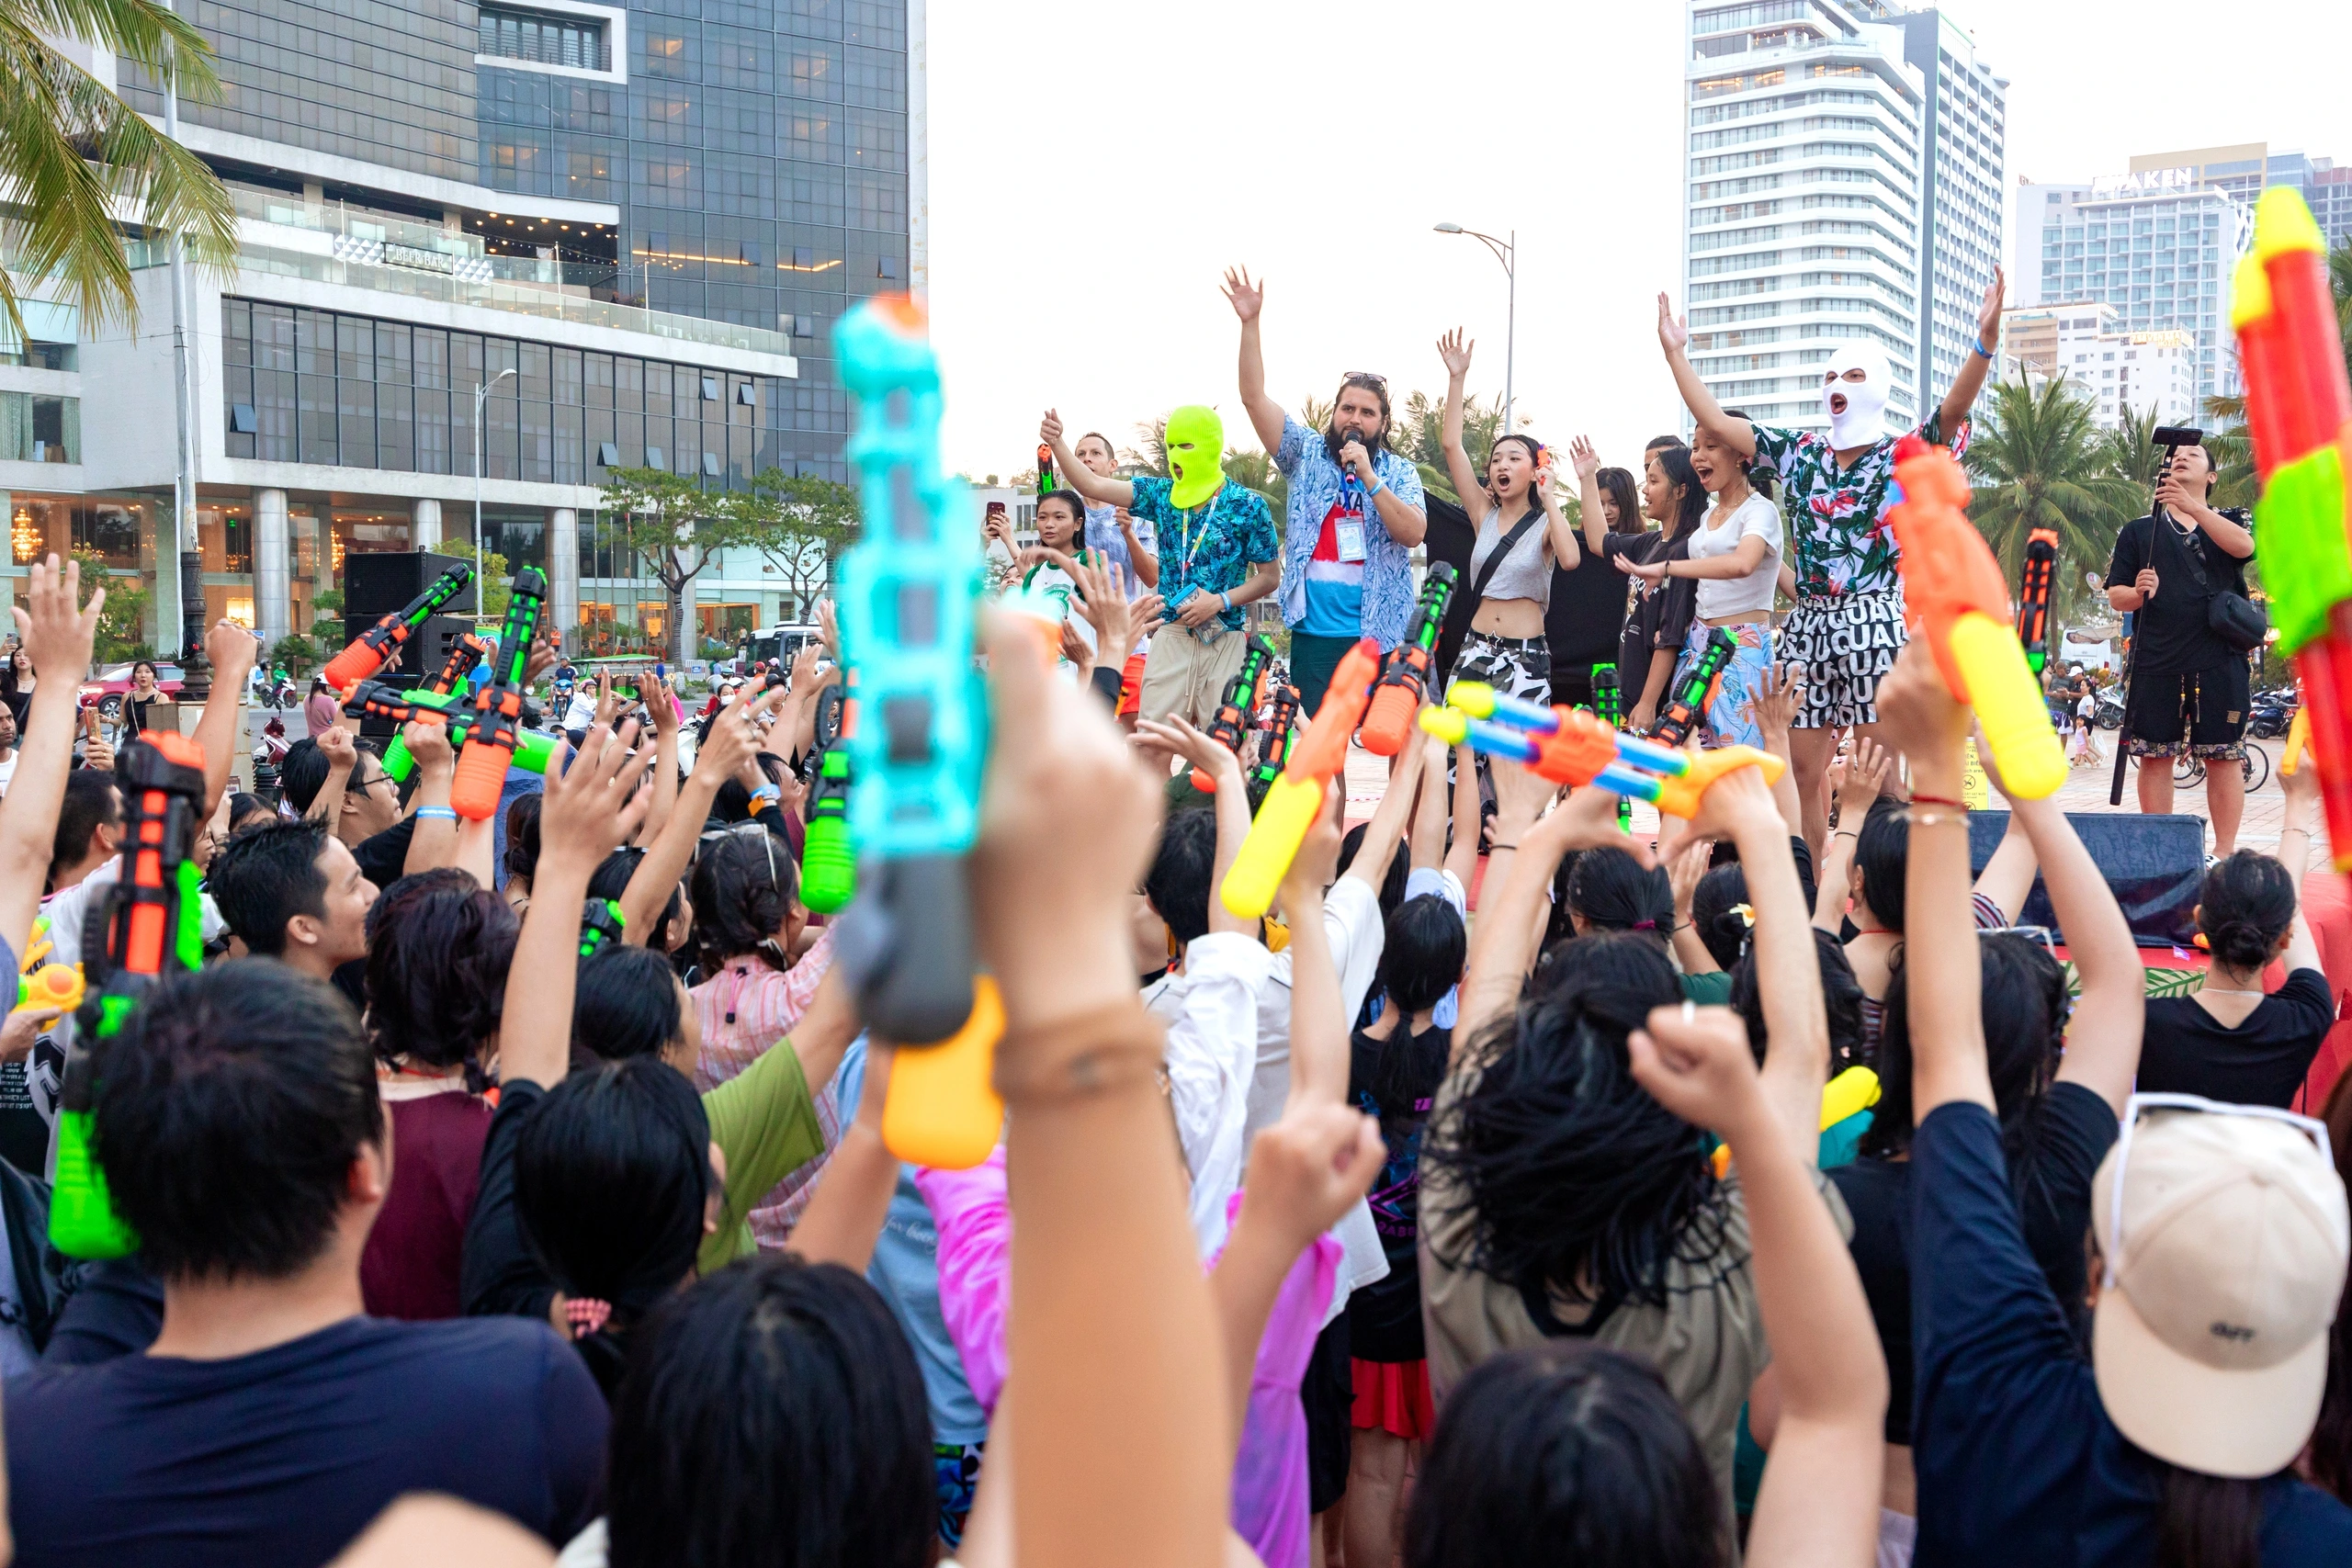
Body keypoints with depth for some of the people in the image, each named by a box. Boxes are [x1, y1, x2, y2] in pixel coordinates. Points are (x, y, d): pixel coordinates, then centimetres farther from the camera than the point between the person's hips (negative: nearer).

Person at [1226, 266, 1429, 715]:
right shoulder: (1307, 454, 7)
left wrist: (1368, 476, -16)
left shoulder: (1399, 471, 5)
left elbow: (1413, 533, -10)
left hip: (1378, 630, 0)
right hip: (1314, 630, 1)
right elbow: (1254, 397, 0)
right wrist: (1250, 323, -9)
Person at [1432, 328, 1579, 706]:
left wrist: (1549, 499, -17)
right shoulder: (1485, 515, 6)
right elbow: (1452, 446, -1)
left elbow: (1569, 560, -26)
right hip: (1477, 650, 3)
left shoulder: (1545, 524, -2)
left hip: (1526, 656, -3)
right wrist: (1456, 378, -6)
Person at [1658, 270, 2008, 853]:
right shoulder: (1799, 452, 14)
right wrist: (1674, 351, 11)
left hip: (1874, 621, -5)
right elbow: (1714, 420, 13)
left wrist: (1987, 338, -32)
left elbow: (1955, 406, -17)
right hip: (1808, 624, 5)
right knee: (1801, 771, 7)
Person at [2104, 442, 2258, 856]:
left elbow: (2244, 546, -11)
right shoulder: (2138, 531, 14)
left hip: (2220, 662, -1)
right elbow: (2115, 594, 11)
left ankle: (2225, 852, 4)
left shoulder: (2231, 519, 13)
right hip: (2156, 664, 1)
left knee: (2224, 756, -1)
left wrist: (2193, 507, -22)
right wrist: (2137, 593, -13)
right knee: (2154, 756, 0)